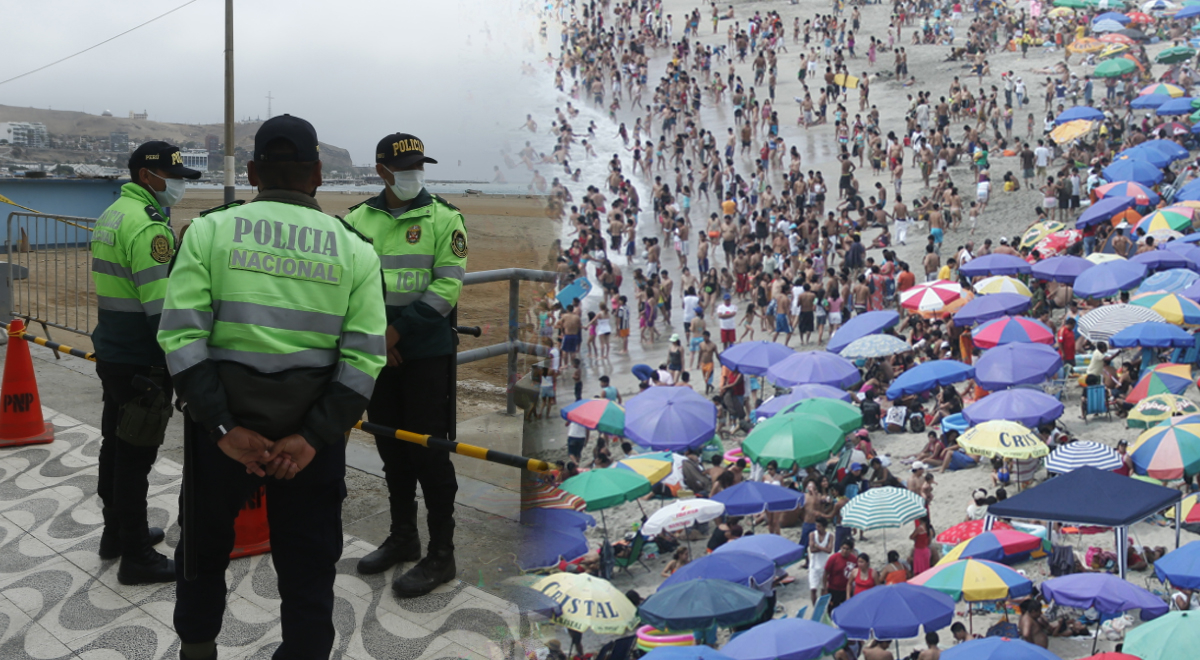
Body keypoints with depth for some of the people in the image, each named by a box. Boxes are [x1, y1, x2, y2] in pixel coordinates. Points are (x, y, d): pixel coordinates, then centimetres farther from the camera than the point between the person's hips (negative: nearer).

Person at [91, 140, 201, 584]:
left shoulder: (113, 215, 12)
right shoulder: (147, 227, -20)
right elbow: (163, 309, -25)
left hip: (112, 354, 10)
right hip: (142, 364, -10)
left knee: (116, 445, 20)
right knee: (136, 457, -2)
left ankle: (116, 532, 35)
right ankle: (136, 557, 8)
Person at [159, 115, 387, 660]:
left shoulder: (209, 230, -2)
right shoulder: (355, 249, 0)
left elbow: (180, 337, -11)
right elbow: (364, 359, -8)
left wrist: (223, 427, -11)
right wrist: (312, 437, -10)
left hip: (224, 422, 1)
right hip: (313, 430, 0)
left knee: (205, 548, 24)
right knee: (308, 568, 13)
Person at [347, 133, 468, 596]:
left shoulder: (444, 219, -3)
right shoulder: (356, 221, 8)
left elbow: (447, 287, -10)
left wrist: (399, 329, -16)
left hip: (426, 353, -4)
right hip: (377, 351, 5)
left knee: (429, 451, -3)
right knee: (392, 449, 14)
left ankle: (441, 555, 8)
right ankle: (402, 538, 30)